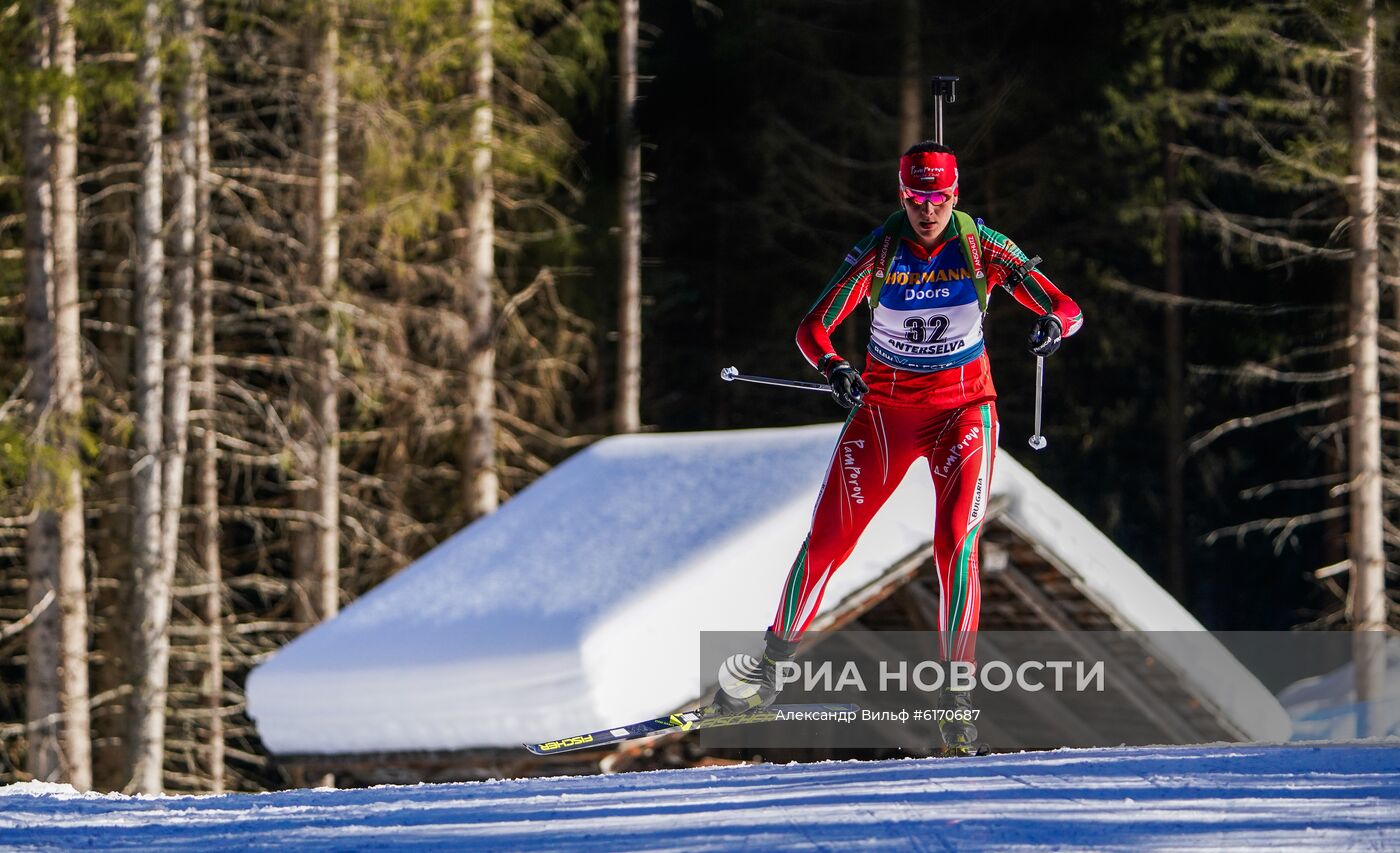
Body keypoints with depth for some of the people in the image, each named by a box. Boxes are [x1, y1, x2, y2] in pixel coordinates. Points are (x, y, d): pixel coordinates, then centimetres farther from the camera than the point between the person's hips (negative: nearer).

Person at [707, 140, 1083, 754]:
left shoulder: (983, 249, -12)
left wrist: (1052, 323, -37)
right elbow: (814, 326, -13)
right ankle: (771, 665, 16)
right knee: (828, 537, -1)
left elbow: (1067, 308, -12)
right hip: (885, 406, 1)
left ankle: (957, 689, -13)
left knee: (956, 541, -18)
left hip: (962, 409, -1)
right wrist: (832, 367, -36)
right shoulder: (879, 250, -11)